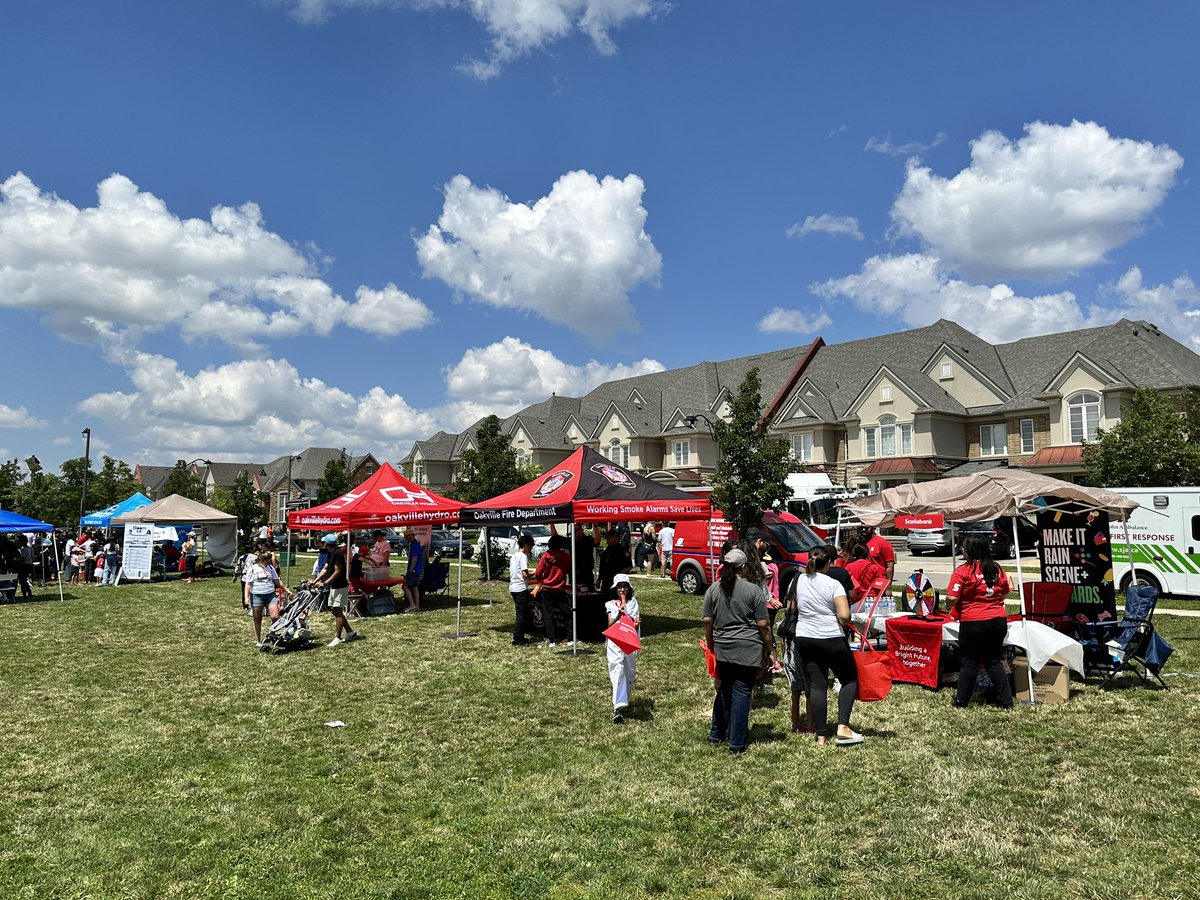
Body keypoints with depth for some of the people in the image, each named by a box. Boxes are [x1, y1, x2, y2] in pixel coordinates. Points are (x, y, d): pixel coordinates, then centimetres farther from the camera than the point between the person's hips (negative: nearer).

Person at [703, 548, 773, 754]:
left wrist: (711, 645, 20)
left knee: (724, 690, 18)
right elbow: (762, 625, -5)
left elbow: (707, 621, 7)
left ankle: (717, 734, 28)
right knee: (741, 692, 1)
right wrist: (768, 651, 4)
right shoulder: (753, 590, -7)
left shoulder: (713, 590, 3)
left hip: (722, 649, 4)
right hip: (748, 650, -4)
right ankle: (737, 743, 5)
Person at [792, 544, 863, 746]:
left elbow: (792, 608, 17)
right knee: (850, 680, 13)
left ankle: (821, 736, 7)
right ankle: (843, 727, 1)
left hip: (804, 638, 4)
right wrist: (844, 623, 0)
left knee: (816, 686, 7)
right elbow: (845, 616, -20)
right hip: (832, 640, -4)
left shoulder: (799, 580, 3)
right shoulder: (833, 584, -12)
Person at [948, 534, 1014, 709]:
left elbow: (952, 598, -16)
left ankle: (961, 700, 16)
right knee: (993, 662, 15)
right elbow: (1005, 592, 16)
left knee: (970, 662, 6)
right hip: (999, 620, 5)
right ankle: (1006, 700, 15)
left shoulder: (963, 571, -13)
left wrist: (950, 605, 5)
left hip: (973, 622, -5)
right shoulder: (997, 569, 5)